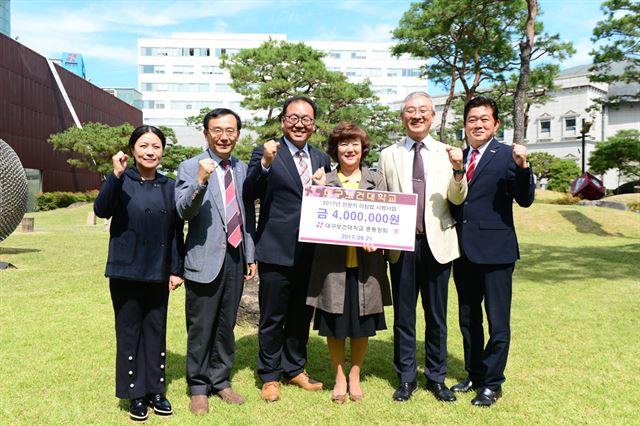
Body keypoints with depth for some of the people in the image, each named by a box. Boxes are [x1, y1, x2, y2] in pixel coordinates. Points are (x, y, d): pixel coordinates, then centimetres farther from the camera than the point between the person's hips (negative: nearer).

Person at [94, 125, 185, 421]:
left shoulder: (169, 186, 5)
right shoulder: (121, 181, -3)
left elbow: (176, 230, 7)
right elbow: (102, 210, -20)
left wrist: (176, 269, 5)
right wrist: (116, 175, -30)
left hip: (158, 272, 3)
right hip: (126, 270, -2)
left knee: (156, 330, 10)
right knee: (129, 331, 6)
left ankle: (155, 390, 24)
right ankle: (135, 394, 20)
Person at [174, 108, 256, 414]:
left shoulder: (242, 169, 9)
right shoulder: (190, 168, -6)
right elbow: (184, 212, -17)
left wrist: (250, 256, 13)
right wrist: (200, 182, -32)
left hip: (236, 257, 4)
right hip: (205, 259, -4)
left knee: (226, 325, 14)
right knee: (201, 327, 6)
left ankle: (220, 380, 31)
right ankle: (198, 387, 24)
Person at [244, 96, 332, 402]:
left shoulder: (321, 159, 11)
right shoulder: (265, 153, -4)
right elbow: (249, 195, -16)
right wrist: (265, 164, -30)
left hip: (311, 253, 5)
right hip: (277, 251, -5)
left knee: (302, 316, 17)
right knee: (272, 319, 8)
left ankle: (295, 369, 35)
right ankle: (269, 376, 26)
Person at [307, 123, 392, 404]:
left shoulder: (376, 180, 6)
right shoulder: (324, 180, 3)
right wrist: (319, 189, -13)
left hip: (366, 262, 1)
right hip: (333, 262, -1)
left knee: (362, 325, 12)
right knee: (334, 325, 8)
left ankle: (355, 376, 31)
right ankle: (339, 377, 28)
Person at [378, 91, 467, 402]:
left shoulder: (446, 153, 5)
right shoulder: (388, 156, 6)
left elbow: (457, 199, -4)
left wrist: (458, 170, -23)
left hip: (437, 242, 0)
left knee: (436, 315, 9)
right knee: (403, 315, 8)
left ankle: (436, 377, 24)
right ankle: (406, 378, 22)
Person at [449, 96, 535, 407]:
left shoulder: (507, 156, -6)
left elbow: (525, 200, -12)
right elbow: (453, 202, 10)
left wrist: (523, 167, -26)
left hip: (495, 251, -6)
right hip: (464, 252, 6)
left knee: (497, 322, 4)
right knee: (468, 320, 17)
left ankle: (492, 383, 20)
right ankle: (474, 375, 34)